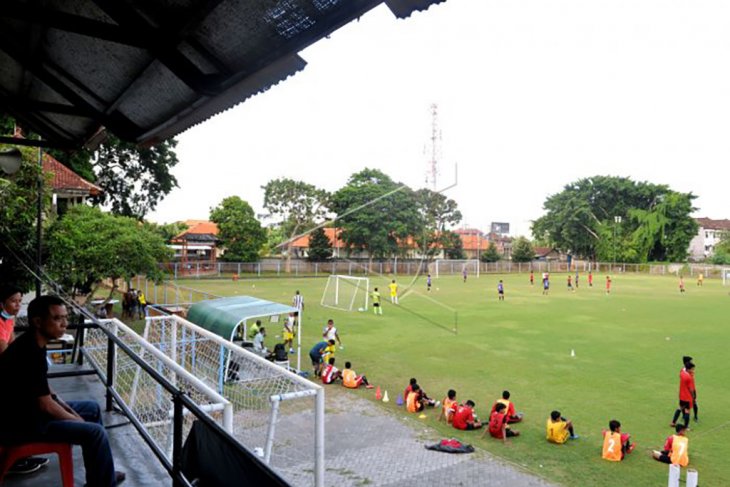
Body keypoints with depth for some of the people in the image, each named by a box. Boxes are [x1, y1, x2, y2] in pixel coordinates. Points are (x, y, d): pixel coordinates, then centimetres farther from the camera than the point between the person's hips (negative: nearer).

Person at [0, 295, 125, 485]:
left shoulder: (32, 343, 2)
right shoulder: (29, 353, -28)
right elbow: (46, 406, -23)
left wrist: (65, 406, 6)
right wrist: (80, 422, -10)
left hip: (30, 408, 10)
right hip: (20, 423, -10)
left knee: (92, 408, 16)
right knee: (95, 432, -17)